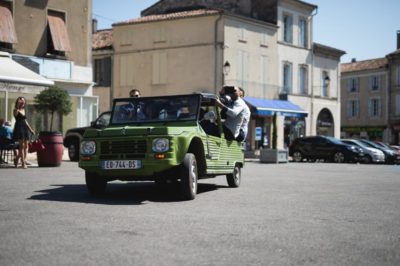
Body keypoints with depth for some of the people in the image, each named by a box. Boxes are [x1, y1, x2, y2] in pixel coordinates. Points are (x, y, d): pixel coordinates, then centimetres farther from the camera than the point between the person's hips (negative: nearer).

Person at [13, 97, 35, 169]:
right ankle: (23, 162, -6)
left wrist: (30, 129, 23)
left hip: (25, 128, 7)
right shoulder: (16, 110, -4)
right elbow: (16, 114, -30)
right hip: (19, 128, -7)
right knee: (21, 145, -8)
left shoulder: (23, 110, 17)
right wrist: (18, 105, -36)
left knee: (26, 145, 4)